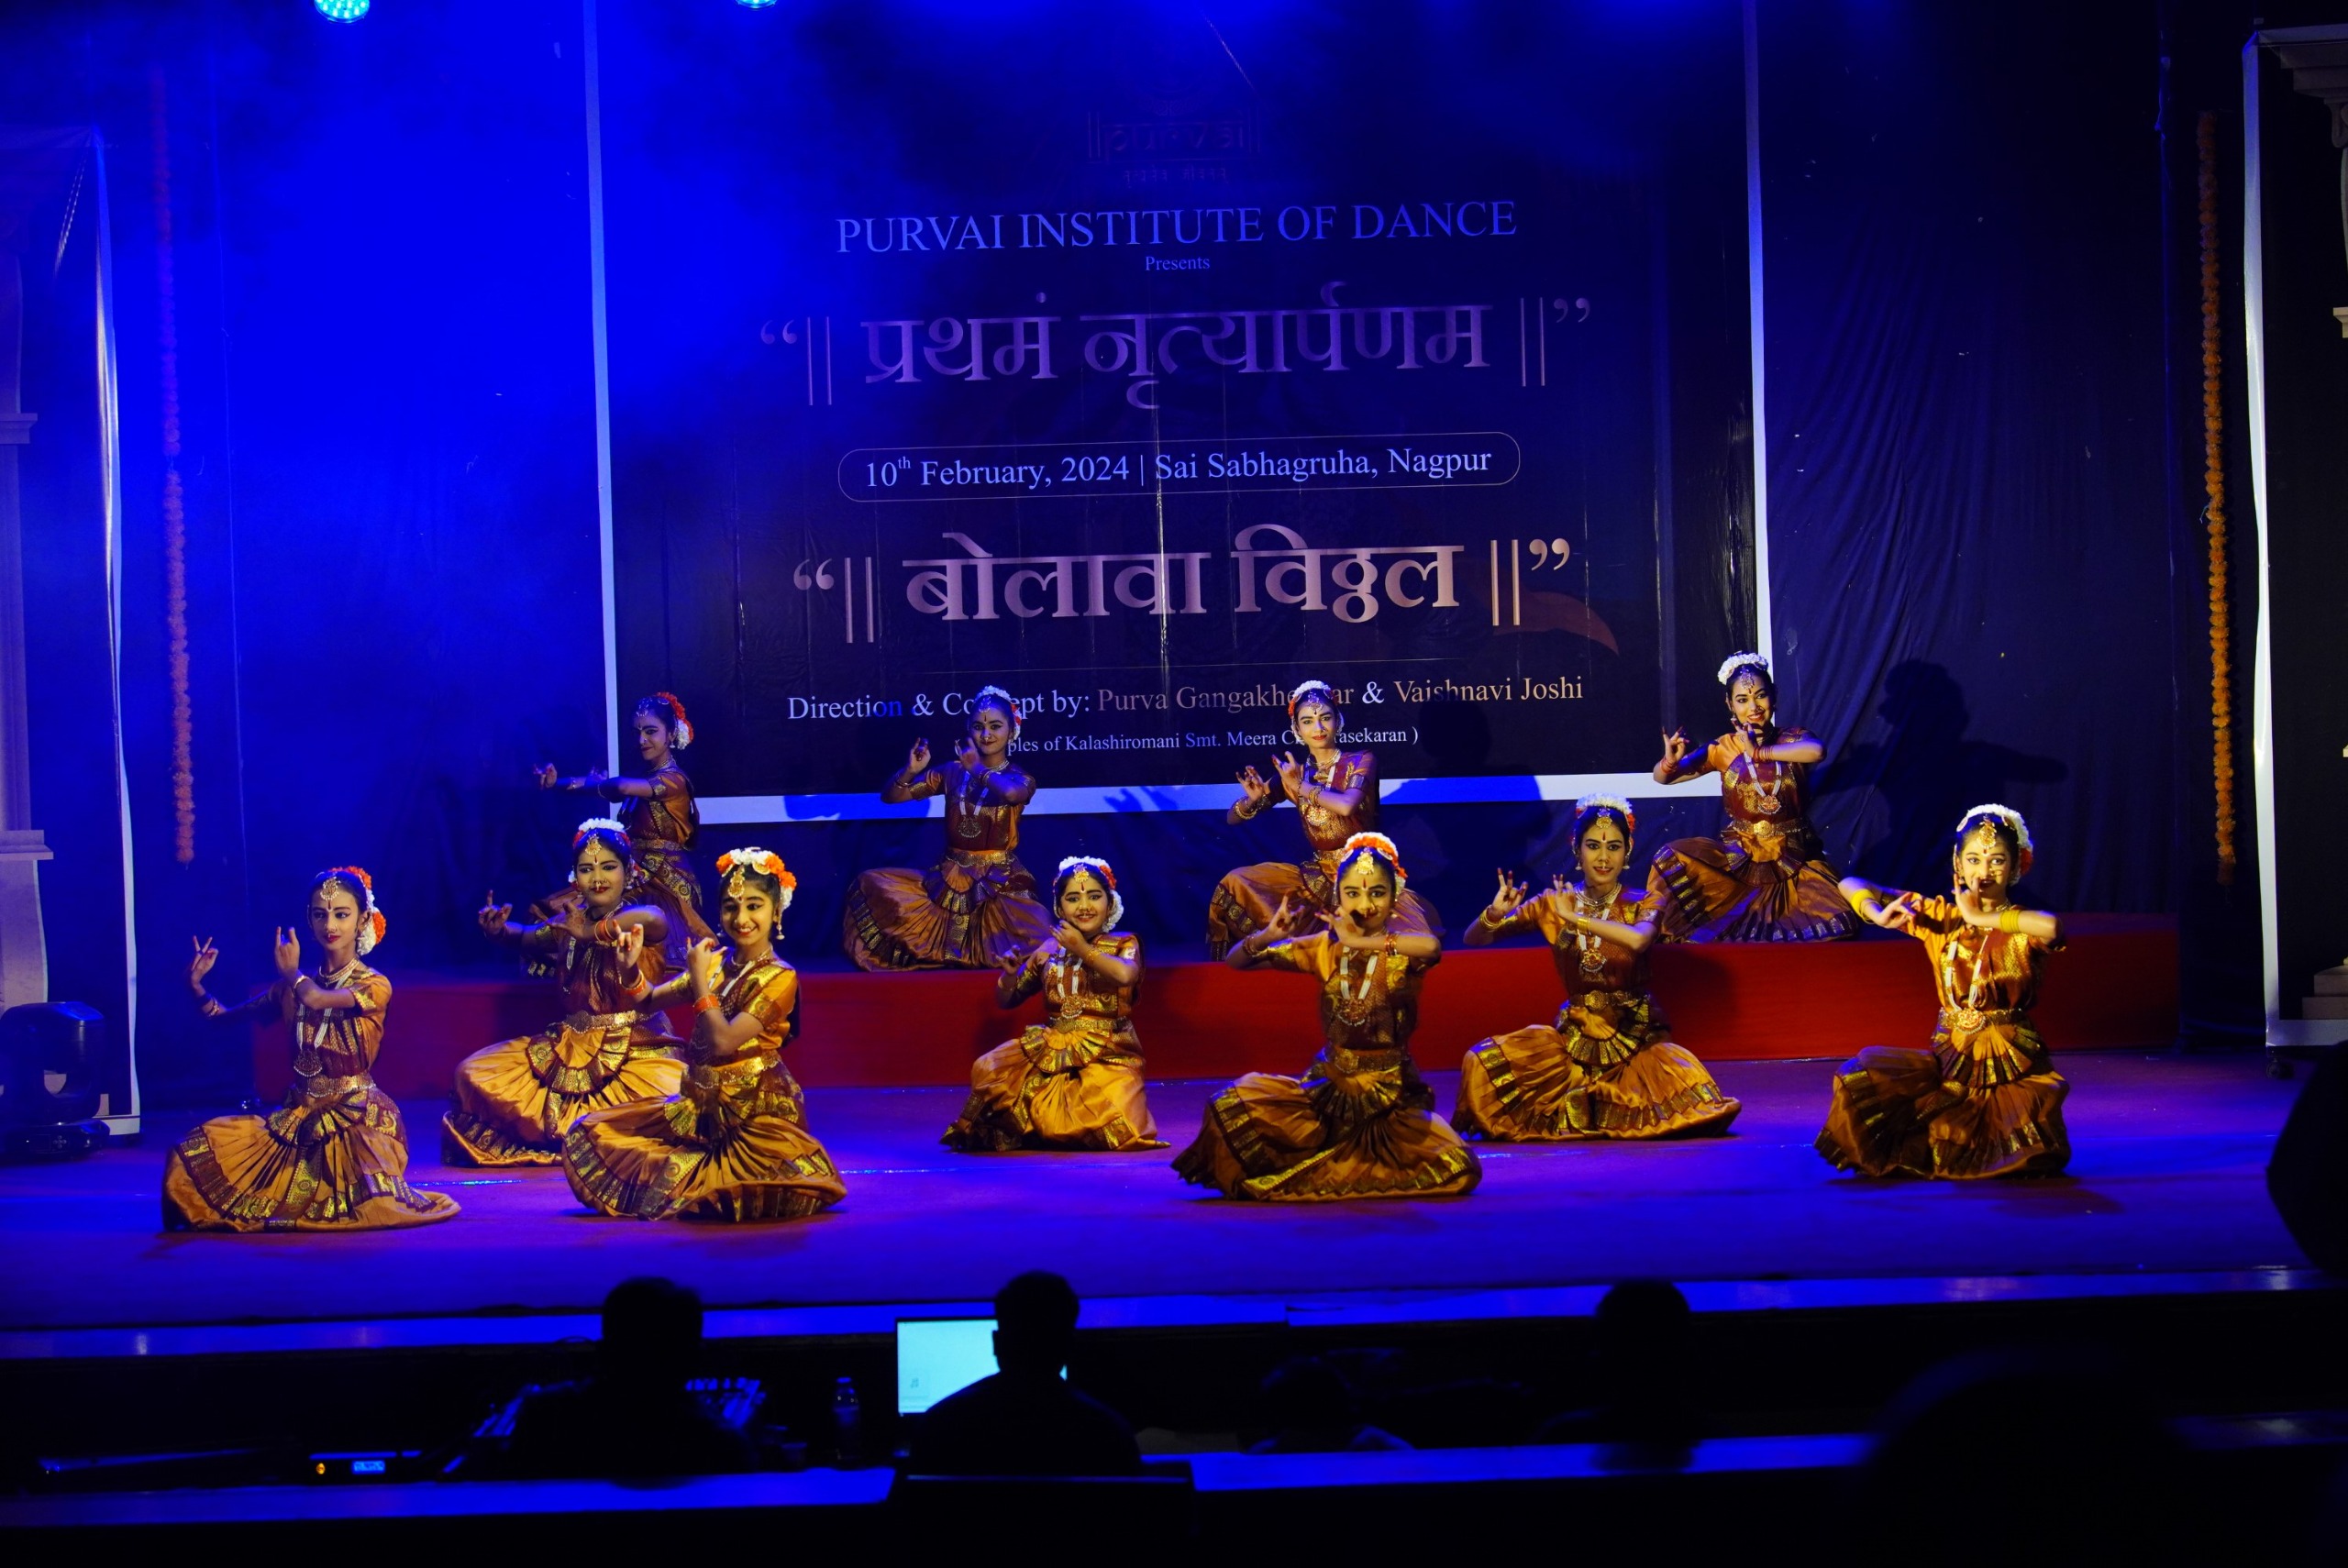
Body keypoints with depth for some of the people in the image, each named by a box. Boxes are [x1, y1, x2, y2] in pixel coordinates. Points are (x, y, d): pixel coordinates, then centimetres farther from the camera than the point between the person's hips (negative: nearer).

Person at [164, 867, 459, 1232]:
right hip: (299, 1117, 5)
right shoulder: (293, 986, 11)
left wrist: (290, 972, -2)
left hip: (356, 1117, -5)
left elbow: (317, 999, -23)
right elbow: (225, 1016, 17)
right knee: (194, 1156, -13)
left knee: (373, 1207, -29)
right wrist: (196, 986, -3)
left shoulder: (374, 987, -6)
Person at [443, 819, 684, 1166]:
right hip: (571, 1045, 5)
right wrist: (498, 930, -6)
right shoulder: (567, 923, 10)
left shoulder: (637, 919, -9)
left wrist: (593, 933, -32)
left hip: (637, 1048, -5)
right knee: (473, 1075, -3)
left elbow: (655, 920, -32)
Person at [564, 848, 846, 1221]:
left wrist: (700, 977, -14)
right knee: (591, 1134, 4)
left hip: (754, 1109, -7)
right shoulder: (717, 962, 8)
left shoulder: (779, 978, -12)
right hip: (701, 1103, 7)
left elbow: (724, 1040, -21)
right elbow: (652, 1000, 10)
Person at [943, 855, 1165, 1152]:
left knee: (1116, 1125, -27)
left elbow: (1126, 974, -25)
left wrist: (1083, 951, -13)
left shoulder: (1124, 944, 2)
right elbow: (1006, 999, 16)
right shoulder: (1050, 949, 11)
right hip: (1051, 1048, 2)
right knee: (988, 1070, -24)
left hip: (1107, 1056, -2)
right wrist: (1010, 974, -7)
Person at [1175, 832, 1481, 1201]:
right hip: (1330, 1087, 1)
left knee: (1456, 1169, -25)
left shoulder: (1401, 950, -9)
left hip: (1392, 1095, -1)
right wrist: (1266, 937, -19)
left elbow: (1432, 947, -37)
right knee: (1235, 1106, -21)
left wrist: (1358, 941, -34)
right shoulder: (1323, 949, 1)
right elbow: (1236, 962, 2)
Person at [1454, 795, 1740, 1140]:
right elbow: (1473, 939, 0)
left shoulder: (1643, 905, -4)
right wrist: (1493, 914, -21)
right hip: (1575, 1034, 1)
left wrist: (1576, 918, -29)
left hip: (1635, 1035, -1)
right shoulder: (1553, 904, 1)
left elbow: (1638, 940, -30)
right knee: (1483, 1062, -20)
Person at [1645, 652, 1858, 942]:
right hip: (1739, 858, 0)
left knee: (1836, 927, -22)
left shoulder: (1793, 740, -1)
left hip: (1796, 861, 0)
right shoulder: (1723, 750, 3)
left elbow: (1817, 751, -27)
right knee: (1672, 859, -25)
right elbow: (1662, 777, 1)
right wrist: (1671, 760, -23)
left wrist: (1759, 753, -20)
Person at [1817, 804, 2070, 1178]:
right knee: (1859, 1081, -17)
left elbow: (2052, 927, -35)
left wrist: (1981, 918, -27)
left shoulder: (2023, 927, -7)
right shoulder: (1939, 916, 3)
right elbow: (1851, 886, 6)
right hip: (1949, 1059, 3)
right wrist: (1879, 915, -15)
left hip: (2012, 1065, -3)